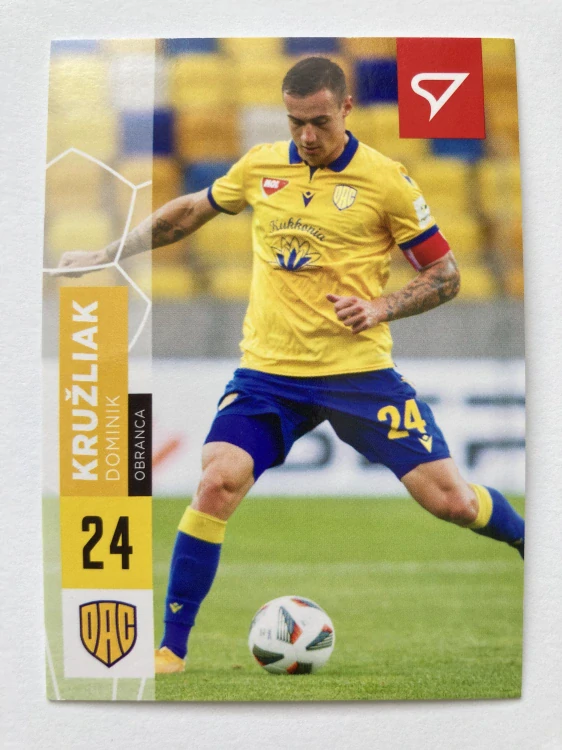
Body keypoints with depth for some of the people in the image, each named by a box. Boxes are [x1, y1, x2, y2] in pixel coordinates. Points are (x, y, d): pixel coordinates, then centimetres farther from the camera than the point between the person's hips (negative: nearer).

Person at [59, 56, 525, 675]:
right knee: (217, 483, -19)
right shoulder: (259, 167, 5)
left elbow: (445, 275, 0)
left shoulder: (386, 180, -6)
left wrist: (381, 308, -16)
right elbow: (189, 211, 22)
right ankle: (170, 649, -6)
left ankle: (533, 546, 27)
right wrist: (108, 254, 22)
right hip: (268, 371, 2)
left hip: (358, 372, -2)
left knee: (447, 497, -7)